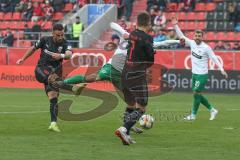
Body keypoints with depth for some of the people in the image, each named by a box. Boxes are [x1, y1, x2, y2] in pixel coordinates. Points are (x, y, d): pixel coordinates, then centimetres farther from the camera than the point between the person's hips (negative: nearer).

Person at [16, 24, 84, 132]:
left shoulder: (65, 44, -5)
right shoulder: (45, 40, -1)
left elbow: (69, 54, -27)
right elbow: (34, 48, 18)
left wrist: (61, 55, -47)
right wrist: (23, 59, 22)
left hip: (54, 72, 1)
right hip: (41, 70, -1)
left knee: (53, 97, -8)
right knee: (53, 77, -35)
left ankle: (53, 123, -5)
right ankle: (73, 88, -54)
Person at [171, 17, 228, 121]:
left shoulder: (206, 48, -13)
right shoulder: (192, 43, 2)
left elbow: (214, 58, -10)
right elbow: (181, 36, 6)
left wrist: (222, 70, -15)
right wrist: (175, 26, -3)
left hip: (202, 74, -7)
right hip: (194, 73, 7)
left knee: (196, 93, -6)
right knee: (197, 95, 10)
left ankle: (193, 115, 5)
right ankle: (212, 110, 23)